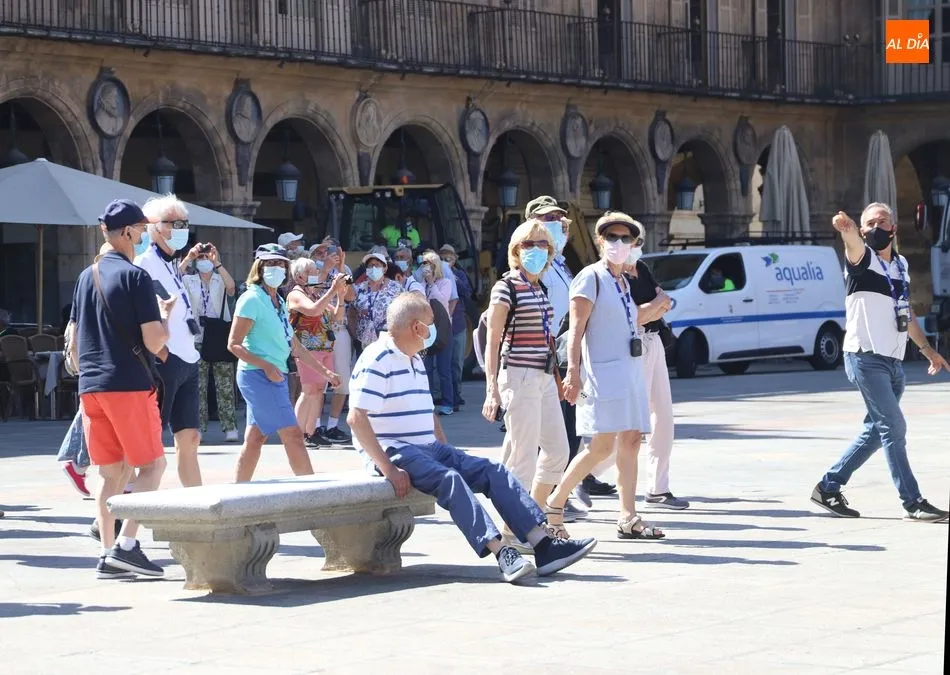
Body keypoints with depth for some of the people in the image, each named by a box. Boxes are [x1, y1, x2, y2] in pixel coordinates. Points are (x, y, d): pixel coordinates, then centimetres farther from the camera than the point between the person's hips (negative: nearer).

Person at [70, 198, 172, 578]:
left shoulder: (86, 277, 13)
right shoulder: (135, 276, -8)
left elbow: (74, 341, 17)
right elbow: (154, 341, -13)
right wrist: (166, 314, 5)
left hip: (91, 387, 7)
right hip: (130, 385, -7)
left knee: (112, 473, 10)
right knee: (152, 464, 2)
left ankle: (107, 555, 5)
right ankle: (126, 545, -10)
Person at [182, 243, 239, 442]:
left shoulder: (220, 280, 8)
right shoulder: (189, 281, 11)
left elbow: (231, 286, -14)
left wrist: (218, 264, -21)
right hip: (197, 339, 1)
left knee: (225, 385, -3)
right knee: (198, 387, 0)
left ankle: (230, 427, -3)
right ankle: (198, 428, 4)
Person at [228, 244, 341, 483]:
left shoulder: (279, 302, 15)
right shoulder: (252, 299, -10)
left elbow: (294, 346, 20)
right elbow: (234, 344, -14)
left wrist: (323, 370, 18)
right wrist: (266, 366, -22)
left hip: (275, 376, 9)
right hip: (258, 375, -9)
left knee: (255, 438, 10)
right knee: (293, 435, -9)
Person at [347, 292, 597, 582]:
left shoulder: (415, 360, 22)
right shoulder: (377, 360, -9)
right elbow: (356, 418, -18)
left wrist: (448, 452, 16)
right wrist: (388, 469, -23)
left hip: (429, 449, 9)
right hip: (393, 451, -9)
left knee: (494, 472, -7)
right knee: (449, 479, -33)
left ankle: (544, 546, -18)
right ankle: (501, 554, -44)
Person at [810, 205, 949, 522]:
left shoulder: (901, 264, 15)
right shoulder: (862, 258, -6)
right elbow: (855, 245, -31)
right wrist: (846, 228, -54)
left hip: (894, 362, 8)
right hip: (866, 358, -8)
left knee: (877, 430, 11)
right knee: (893, 426, -11)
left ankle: (828, 487, 21)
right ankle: (913, 502, -8)